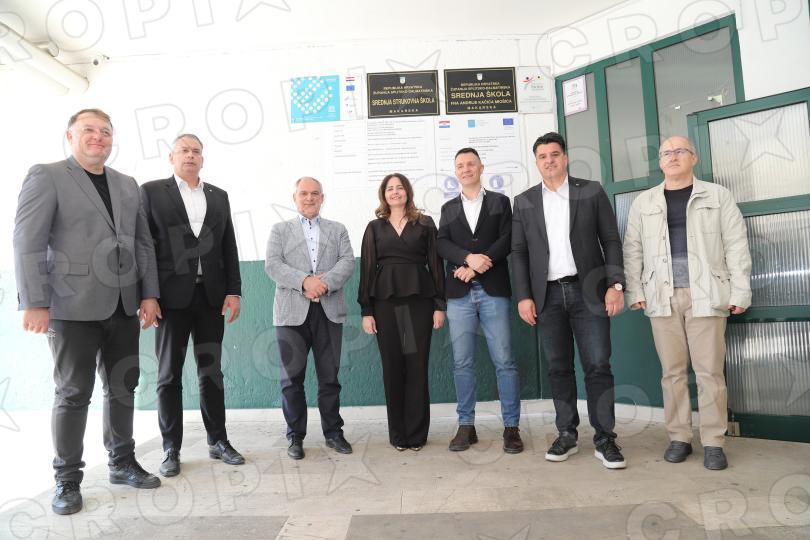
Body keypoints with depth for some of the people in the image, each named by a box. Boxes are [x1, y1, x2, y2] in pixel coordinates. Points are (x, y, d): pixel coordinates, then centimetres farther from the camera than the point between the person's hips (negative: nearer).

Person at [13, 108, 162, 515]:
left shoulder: (127, 185, 14)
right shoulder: (46, 176, -1)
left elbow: (143, 243, 12)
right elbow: (28, 243, -8)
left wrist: (149, 294, 5)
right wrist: (34, 304, -14)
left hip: (123, 305, 5)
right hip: (73, 306, -5)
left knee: (122, 387, 11)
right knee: (74, 393, 3)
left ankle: (122, 464, 25)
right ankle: (67, 479, 18)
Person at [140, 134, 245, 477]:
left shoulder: (218, 196, 13)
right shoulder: (152, 191, 3)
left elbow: (229, 247, 10)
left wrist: (234, 291, 2)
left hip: (211, 295, 3)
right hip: (172, 295, -3)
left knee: (211, 371, 10)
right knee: (169, 373, 6)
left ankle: (218, 441, 20)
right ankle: (171, 449, 17)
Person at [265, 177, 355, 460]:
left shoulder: (338, 230, 16)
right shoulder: (280, 230, 13)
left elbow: (348, 261, 2)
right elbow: (272, 265, -2)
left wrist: (325, 282, -16)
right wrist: (304, 281, -17)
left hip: (329, 310, 1)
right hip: (292, 312, -1)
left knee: (330, 375, 6)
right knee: (292, 376, 3)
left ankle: (333, 432, 19)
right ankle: (295, 436, 15)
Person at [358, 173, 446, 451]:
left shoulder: (425, 224, 8)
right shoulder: (375, 227, 11)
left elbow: (435, 264, 5)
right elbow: (367, 269, 7)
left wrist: (439, 304, -1)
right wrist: (366, 310, 1)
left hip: (419, 300, -1)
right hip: (385, 302, 1)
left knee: (417, 366, 0)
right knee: (392, 367, 4)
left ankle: (417, 434, 12)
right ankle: (398, 434, 16)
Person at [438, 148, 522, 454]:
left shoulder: (500, 202, 11)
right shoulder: (448, 208, 17)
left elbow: (507, 240, -2)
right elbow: (442, 245, 3)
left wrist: (476, 266, -11)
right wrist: (468, 257, -16)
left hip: (493, 290, -2)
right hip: (459, 293, 2)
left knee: (504, 361, -2)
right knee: (462, 363, 4)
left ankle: (511, 427, 8)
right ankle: (466, 426, 14)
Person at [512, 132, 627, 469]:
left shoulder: (591, 192, 6)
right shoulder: (524, 201, 10)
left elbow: (611, 240, 4)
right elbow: (519, 252, 7)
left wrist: (615, 284, -6)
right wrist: (523, 296, -1)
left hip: (588, 290, -1)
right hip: (548, 295, 2)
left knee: (597, 365, -2)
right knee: (559, 367, 7)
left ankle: (604, 439, 8)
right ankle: (567, 435, 17)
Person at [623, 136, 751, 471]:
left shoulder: (717, 196, 8)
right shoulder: (643, 202, 12)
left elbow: (736, 245, 3)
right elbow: (633, 250, 9)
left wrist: (740, 292, -4)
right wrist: (635, 291, 0)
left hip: (705, 295, -1)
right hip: (663, 298, 2)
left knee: (709, 371, 0)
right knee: (672, 370, 5)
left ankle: (713, 442, 10)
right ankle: (679, 437, 15)